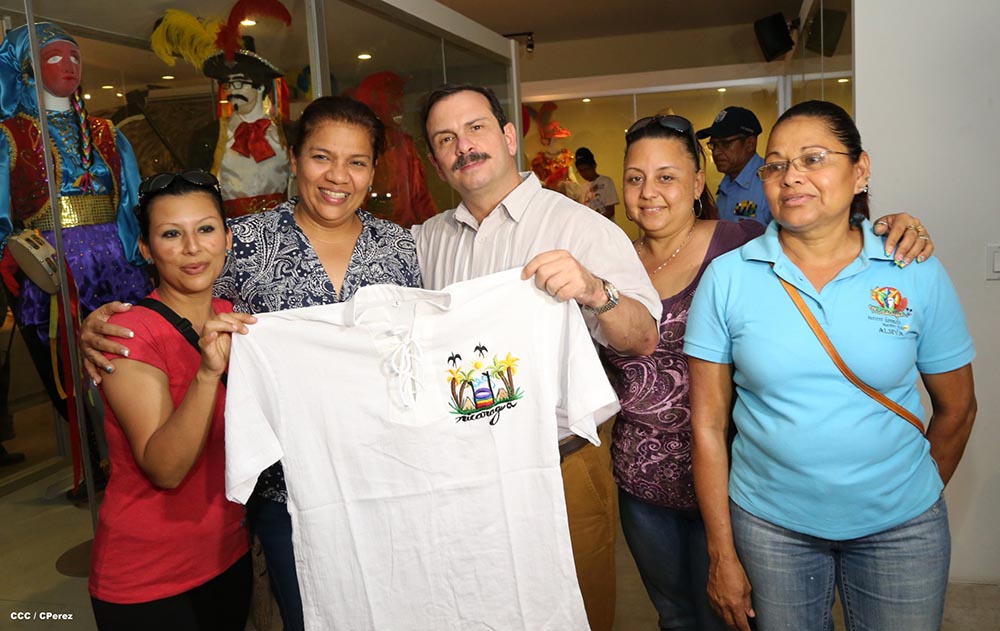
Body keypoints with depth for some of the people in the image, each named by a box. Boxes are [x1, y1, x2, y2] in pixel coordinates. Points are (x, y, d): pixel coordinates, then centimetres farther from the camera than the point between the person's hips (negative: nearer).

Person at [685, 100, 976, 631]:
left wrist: (921, 495, 14)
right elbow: (708, 425, -7)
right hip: (769, 523, 0)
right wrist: (722, 555, -6)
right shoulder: (727, 278, -8)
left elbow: (956, 409, 6)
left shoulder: (918, 274, -6)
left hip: (901, 527, 1)